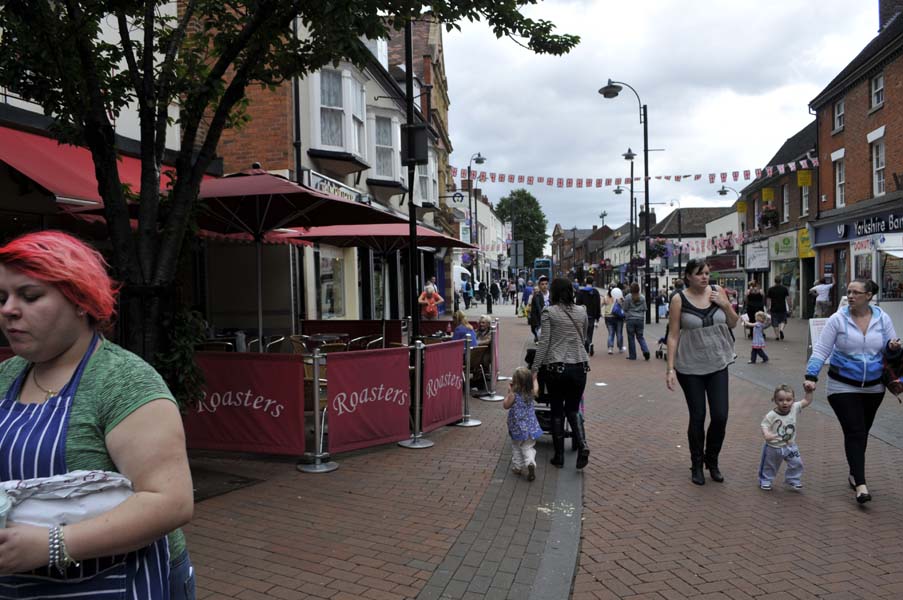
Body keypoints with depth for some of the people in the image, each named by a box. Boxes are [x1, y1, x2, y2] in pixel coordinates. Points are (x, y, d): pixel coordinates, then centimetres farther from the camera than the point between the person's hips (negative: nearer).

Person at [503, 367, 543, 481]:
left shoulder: (513, 395, -18)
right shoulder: (531, 393, -7)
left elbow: (505, 405, -3)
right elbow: (536, 387, 17)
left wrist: (509, 392, -3)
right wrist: (533, 377, 29)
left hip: (517, 428, -2)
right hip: (530, 427, 2)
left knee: (516, 447, 18)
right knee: (528, 447, 9)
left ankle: (517, 467, 23)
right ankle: (530, 462, -16)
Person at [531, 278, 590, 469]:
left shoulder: (549, 312, -6)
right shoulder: (581, 311, 6)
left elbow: (543, 343, -10)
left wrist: (535, 369, -6)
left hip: (556, 367, -3)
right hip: (579, 366, 3)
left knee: (557, 411, 10)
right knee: (573, 410, 15)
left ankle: (559, 456, 16)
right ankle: (582, 445, -8)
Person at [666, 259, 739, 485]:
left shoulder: (717, 292, 1)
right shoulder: (679, 299, -8)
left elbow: (733, 323, 10)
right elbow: (673, 335, -8)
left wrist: (725, 304, -9)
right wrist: (670, 368, -13)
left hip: (718, 364, 3)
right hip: (690, 367, -3)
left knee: (720, 416, 0)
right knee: (697, 417, 4)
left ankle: (712, 460, 25)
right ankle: (697, 465, 24)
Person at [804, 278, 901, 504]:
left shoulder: (882, 318, -1)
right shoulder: (837, 319, -10)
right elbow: (821, 350, -11)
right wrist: (811, 376, -21)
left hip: (873, 387, 4)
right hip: (843, 387, -4)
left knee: (862, 432, 15)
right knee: (854, 432, -11)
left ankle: (854, 474, 32)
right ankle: (860, 484, -12)